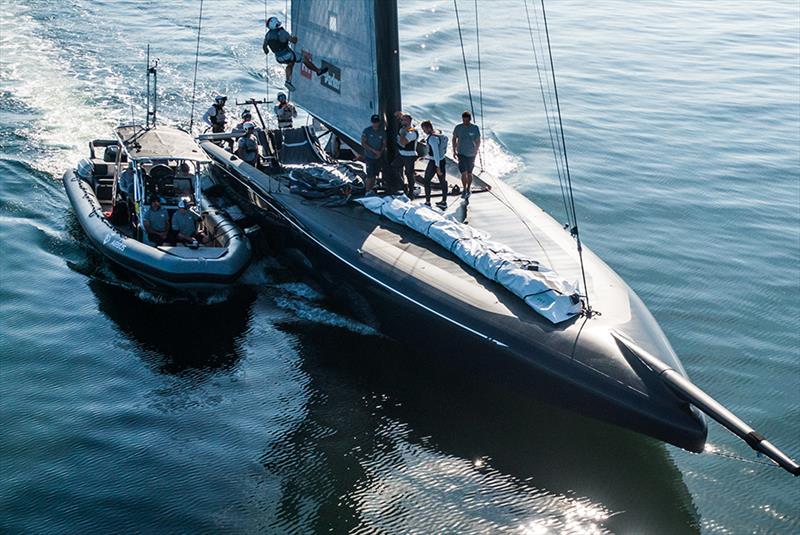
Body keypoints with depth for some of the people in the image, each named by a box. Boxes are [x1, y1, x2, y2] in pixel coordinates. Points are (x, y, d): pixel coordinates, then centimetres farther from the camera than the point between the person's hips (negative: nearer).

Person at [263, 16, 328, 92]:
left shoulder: (268, 35, -4)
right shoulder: (282, 32, -23)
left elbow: (264, 46, 9)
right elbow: (293, 41, -19)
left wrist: (266, 51, 33)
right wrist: (295, 38, 5)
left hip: (278, 58, 6)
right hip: (288, 55, -6)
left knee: (290, 64, 34)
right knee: (305, 59, 16)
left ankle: (288, 81, 18)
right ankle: (319, 71, 32)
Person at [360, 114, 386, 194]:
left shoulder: (382, 132, 1)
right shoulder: (367, 131, -9)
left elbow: (384, 143, 6)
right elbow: (363, 143, -10)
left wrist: (380, 152, -12)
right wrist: (374, 150, -17)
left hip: (379, 157, 3)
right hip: (369, 157, -3)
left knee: (375, 175, 10)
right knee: (370, 175, -6)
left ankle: (372, 189, 23)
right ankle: (368, 192, 3)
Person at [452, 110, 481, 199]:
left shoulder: (475, 128, -9)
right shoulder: (458, 128, -6)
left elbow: (478, 140, 3)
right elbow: (454, 139, 7)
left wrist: (476, 151, 9)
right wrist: (454, 151, 5)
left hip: (471, 154, 0)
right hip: (461, 153, 0)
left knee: (469, 173, 12)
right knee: (463, 172, -11)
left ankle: (468, 189, 28)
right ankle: (464, 190, 0)